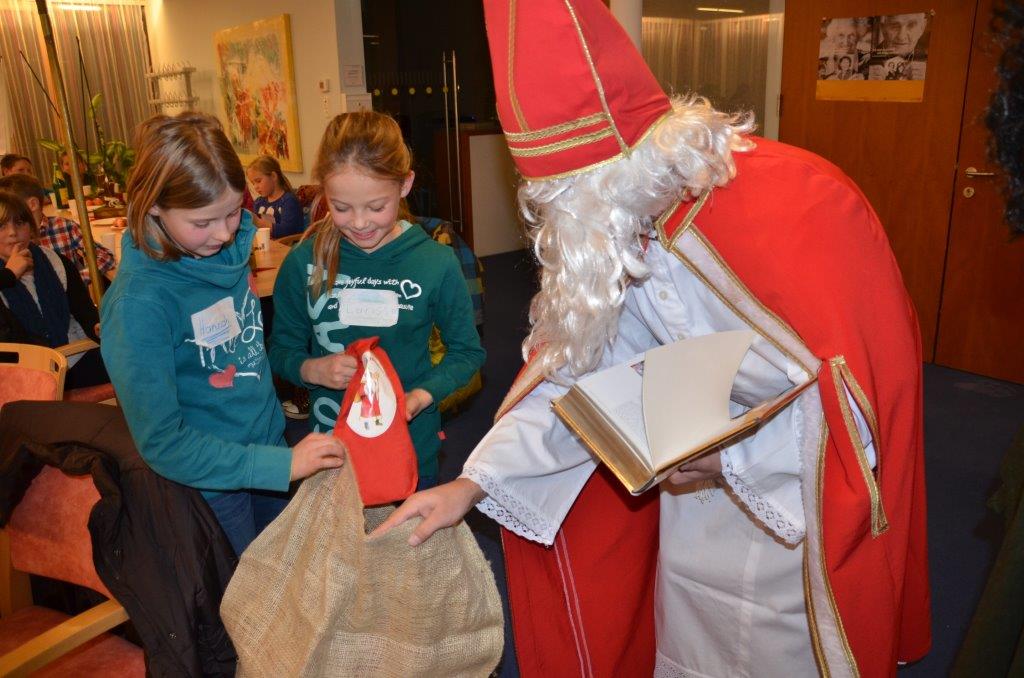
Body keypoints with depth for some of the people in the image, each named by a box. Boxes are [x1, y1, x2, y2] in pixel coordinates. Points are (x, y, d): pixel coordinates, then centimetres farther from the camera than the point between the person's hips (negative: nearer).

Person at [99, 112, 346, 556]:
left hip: (270, 447, 6)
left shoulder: (229, 248, -8)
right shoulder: (139, 302, -26)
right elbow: (161, 443, -23)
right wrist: (280, 464, -27)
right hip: (209, 485, -6)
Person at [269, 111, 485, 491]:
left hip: (413, 447, 0)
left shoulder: (436, 263, -12)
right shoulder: (304, 263, -9)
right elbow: (280, 348, 2)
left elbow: (466, 352, -3)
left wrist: (424, 395, -20)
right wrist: (310, 370, -20)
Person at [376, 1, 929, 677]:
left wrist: (733, 458, -29)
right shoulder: (617, 226, -11)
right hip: (707, 471, 5)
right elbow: (575, 368, -7)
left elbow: (869, 389, -24)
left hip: (806, 500, -5)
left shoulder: (804, 206, -30)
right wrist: (474, 481, -13)